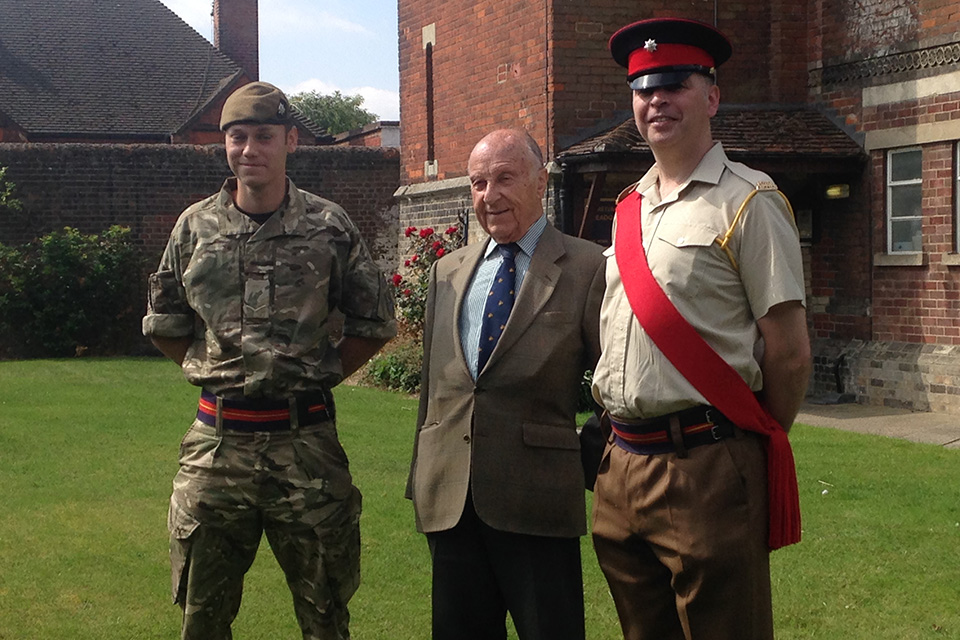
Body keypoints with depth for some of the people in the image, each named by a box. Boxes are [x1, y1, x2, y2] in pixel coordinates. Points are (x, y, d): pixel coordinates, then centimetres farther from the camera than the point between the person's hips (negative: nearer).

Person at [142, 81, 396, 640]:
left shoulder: (329, 227, -1)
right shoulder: (195, 227, 4)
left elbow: (375, 324, 8)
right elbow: (164, 325, 16)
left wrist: (319, 379, 2)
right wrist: (216, 374, 9)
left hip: (306, 441, -2)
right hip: (217, 443, 2)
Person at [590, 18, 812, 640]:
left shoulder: (748, 202, -7)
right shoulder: (629, 209, 13)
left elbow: (789, 353, -8)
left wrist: (752, 449, 1)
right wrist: (625, 445, 15)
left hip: (706, 469, -7)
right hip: (621, 468, 7)